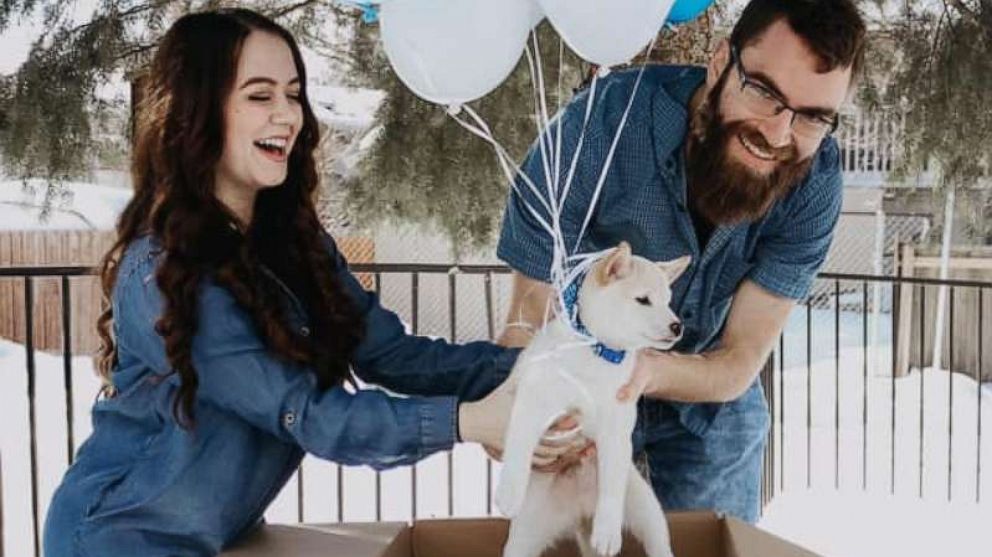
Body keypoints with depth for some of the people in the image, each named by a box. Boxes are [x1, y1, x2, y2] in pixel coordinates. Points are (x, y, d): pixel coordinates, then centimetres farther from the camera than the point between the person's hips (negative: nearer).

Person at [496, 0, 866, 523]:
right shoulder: (601, 124, -32)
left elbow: (739, 363, -21)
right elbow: (530, 319, -26)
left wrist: (651, 371, -44)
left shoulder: (815, 180, -24)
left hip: (712, 400, 2)